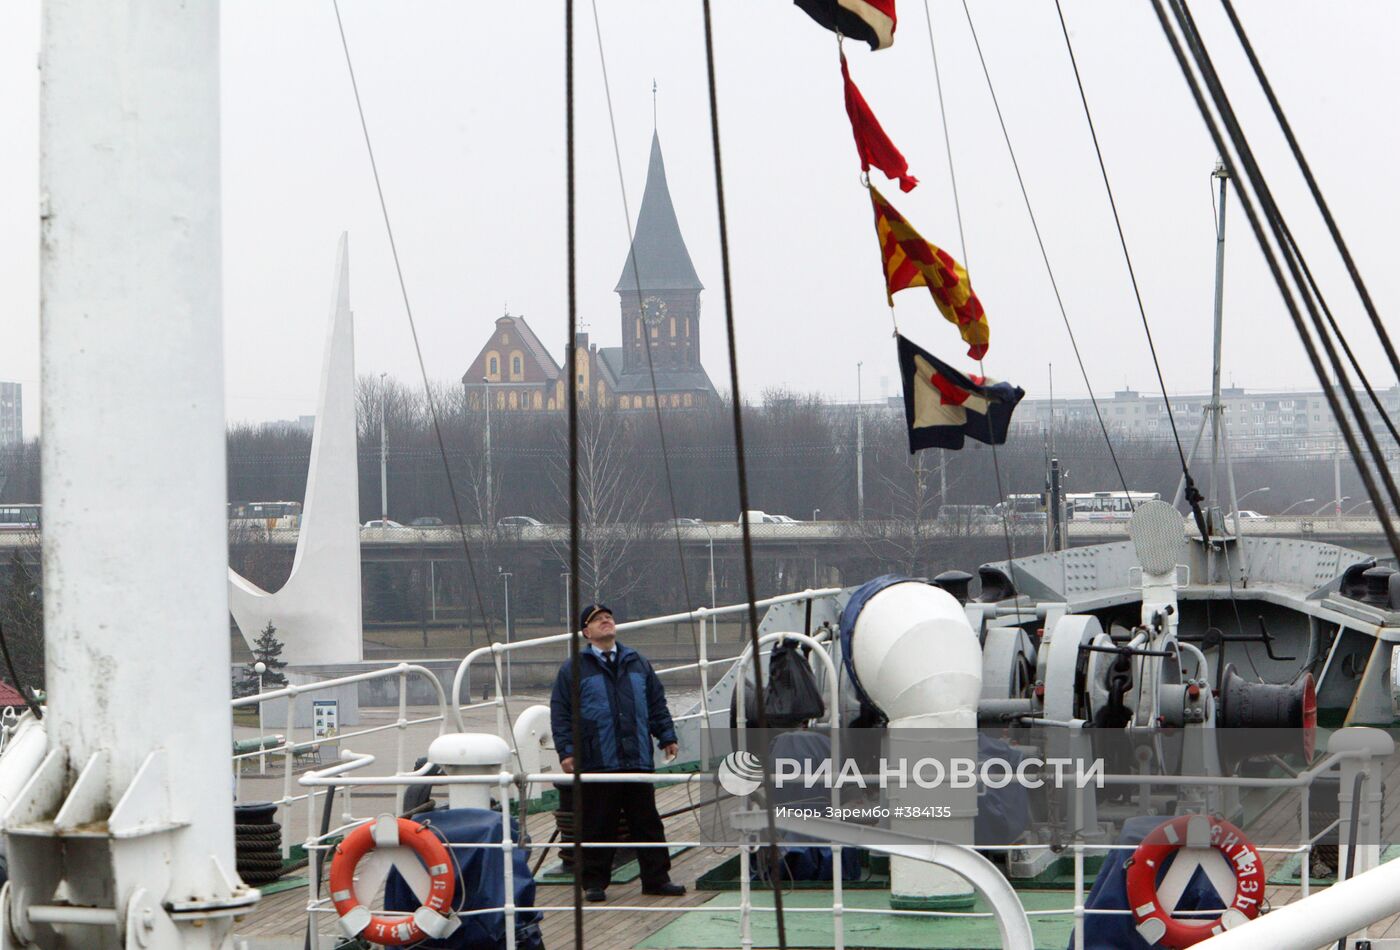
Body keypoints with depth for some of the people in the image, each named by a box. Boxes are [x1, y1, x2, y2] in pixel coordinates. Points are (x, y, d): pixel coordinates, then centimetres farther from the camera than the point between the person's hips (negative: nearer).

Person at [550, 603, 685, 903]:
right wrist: (566, 751, -8)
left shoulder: (637, 663, 15)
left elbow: (657, 703, 21)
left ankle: (656, 878, 14)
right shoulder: (573, 669, 2)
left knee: (647, 822, 7)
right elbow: (560, 713, -1)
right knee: (596, 827, 0)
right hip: (595, 763, -4)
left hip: (637, 760, 4)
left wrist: (667, 736, 14)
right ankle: (594, 883, 9)